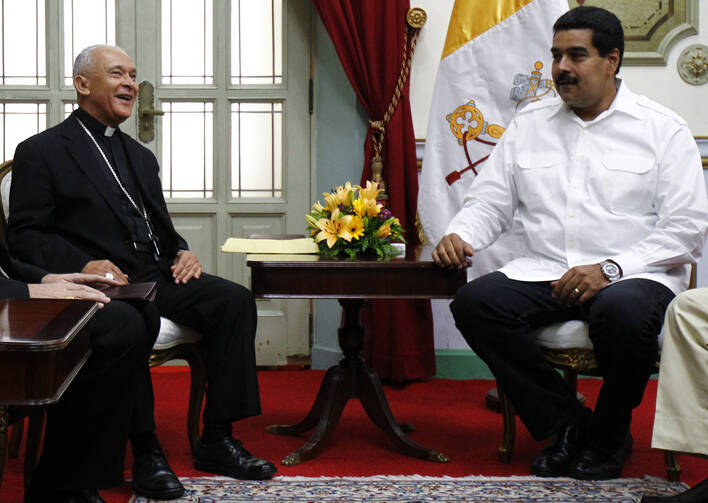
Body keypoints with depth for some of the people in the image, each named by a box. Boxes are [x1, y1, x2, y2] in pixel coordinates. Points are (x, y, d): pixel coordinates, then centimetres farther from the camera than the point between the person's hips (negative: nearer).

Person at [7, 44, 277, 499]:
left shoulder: (140, 156, 26)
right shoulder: (42, 151, 4)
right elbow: (25, 236, -4)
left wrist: (181, 252, 2)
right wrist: (82, 265, -21)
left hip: (153, 277, 7)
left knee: (235, 299, -18)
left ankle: (217, 440, -14)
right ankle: (146, 450, -23)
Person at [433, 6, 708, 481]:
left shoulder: (662, 128, 3)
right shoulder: (530, 123, 16)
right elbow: (490, 201, 17)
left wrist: (610, 268, -16)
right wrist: (460, 234, -7)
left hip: (635, 275, -4)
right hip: (542, 272, 4)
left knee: (622, 312, -39)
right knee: (475, 302, -24)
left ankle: (607, 437, -8)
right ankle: (565, 421, -9)